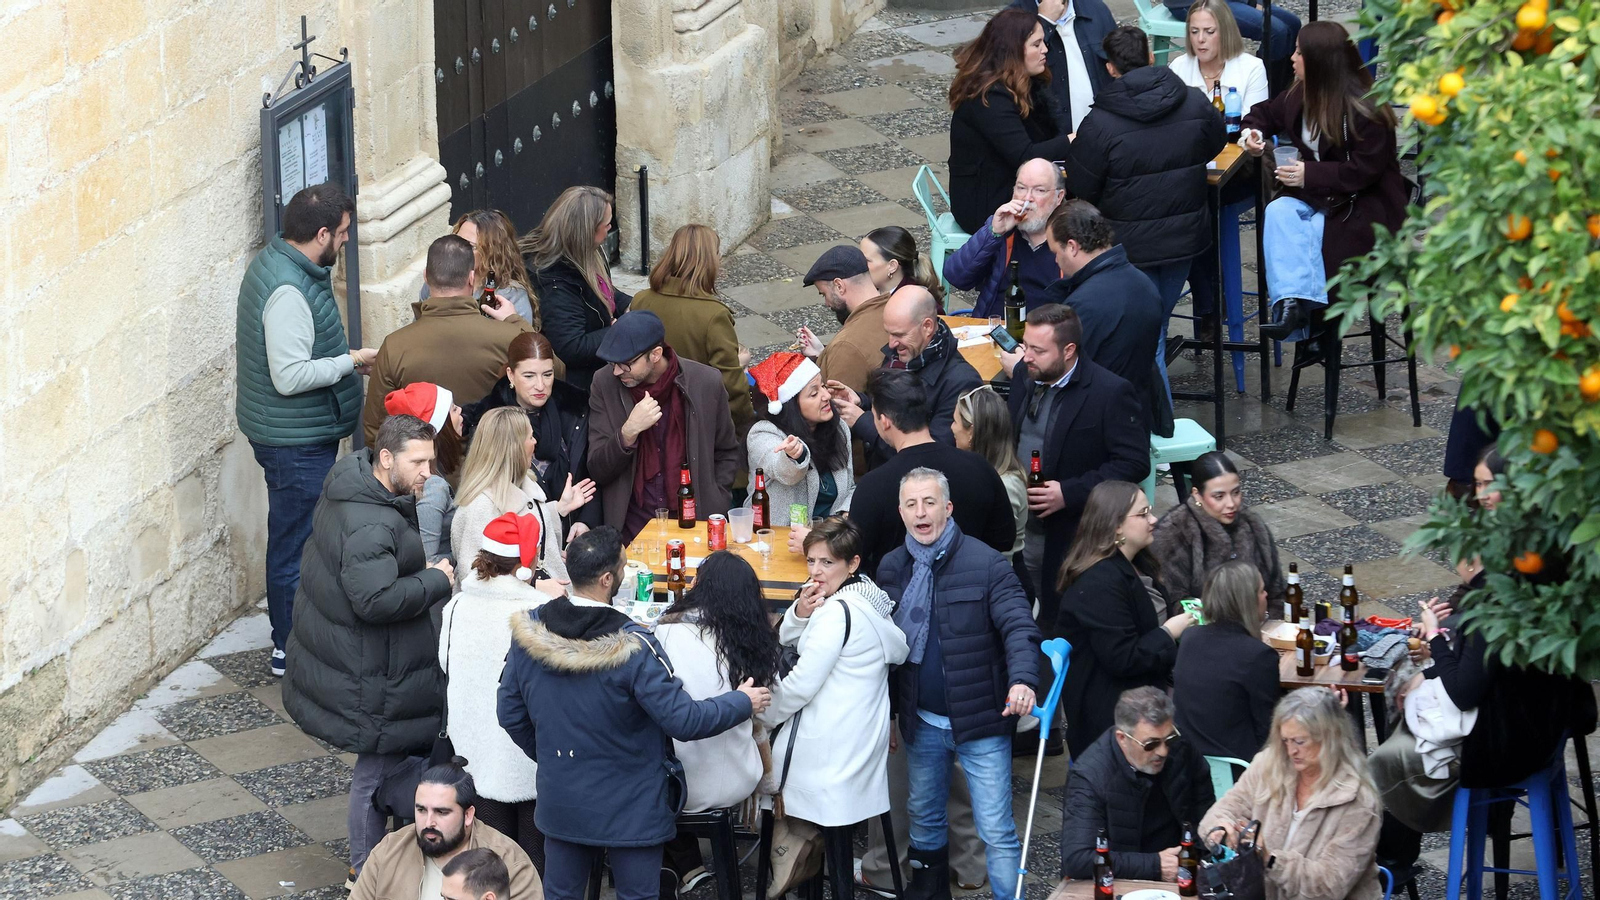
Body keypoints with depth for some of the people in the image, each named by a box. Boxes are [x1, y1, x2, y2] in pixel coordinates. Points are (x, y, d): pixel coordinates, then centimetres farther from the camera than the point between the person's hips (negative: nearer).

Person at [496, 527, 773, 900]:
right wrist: (742, 703, -4)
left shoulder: (528, 631, -10)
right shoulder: (632, 647, -25)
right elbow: (684, 721, -21)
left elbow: (511, 715, 1)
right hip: (629, 810, -4)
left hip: (560, 800, 4)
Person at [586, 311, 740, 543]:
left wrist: (711, 511, 0)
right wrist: (628, 432, -20)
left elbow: (727, 454, 12)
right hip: (631, 530, 0)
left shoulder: (706, 382, -3)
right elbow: (597, 471, -3)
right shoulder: (605, 383, -2)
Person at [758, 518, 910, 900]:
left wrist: (764, 716, -2)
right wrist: (800, 614, -6)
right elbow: (785, 642, 17)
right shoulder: (871, 600, 11)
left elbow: (802, 682, -18)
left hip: (832, 748, -10)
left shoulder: (836, 612, -19)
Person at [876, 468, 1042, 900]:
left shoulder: (985, 563, -12)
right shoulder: (891, 569, 4)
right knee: (924, 818, 21)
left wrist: (1023, 679, -37)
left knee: (996, 830, -3)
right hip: (922, 724, 5)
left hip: (979, 721, -5)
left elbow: (1018, 625, -19)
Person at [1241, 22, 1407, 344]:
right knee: (1278, 212, -26)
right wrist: (1253, 132, 0)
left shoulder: (1364, 109, -18)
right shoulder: (1301, 95, 4)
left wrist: (1310, 174, -24)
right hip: (1317, 195, 7)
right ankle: (1293, 303, -39)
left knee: (1304, 234, -32)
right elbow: (1267, 113, 23)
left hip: (1363, 205, -7)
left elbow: (1364, 171, -21)